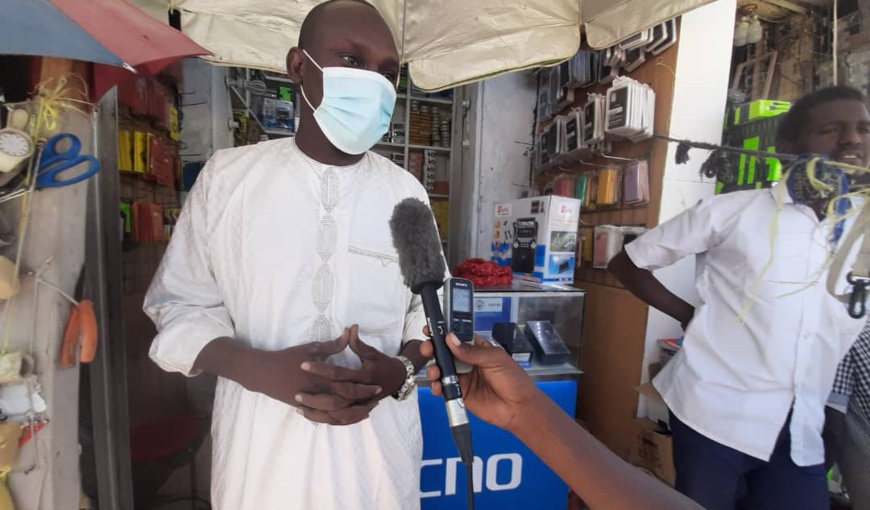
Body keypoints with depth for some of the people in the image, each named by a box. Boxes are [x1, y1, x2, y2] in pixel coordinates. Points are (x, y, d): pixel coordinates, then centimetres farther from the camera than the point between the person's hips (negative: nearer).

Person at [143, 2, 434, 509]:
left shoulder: (406, 192, -4)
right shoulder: (227, 175, -6)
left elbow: (428, 309, 3)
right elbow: (180, 302, -1)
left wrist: (401, 370, -16)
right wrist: (257, 368, -18)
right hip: (261, 442, 0)